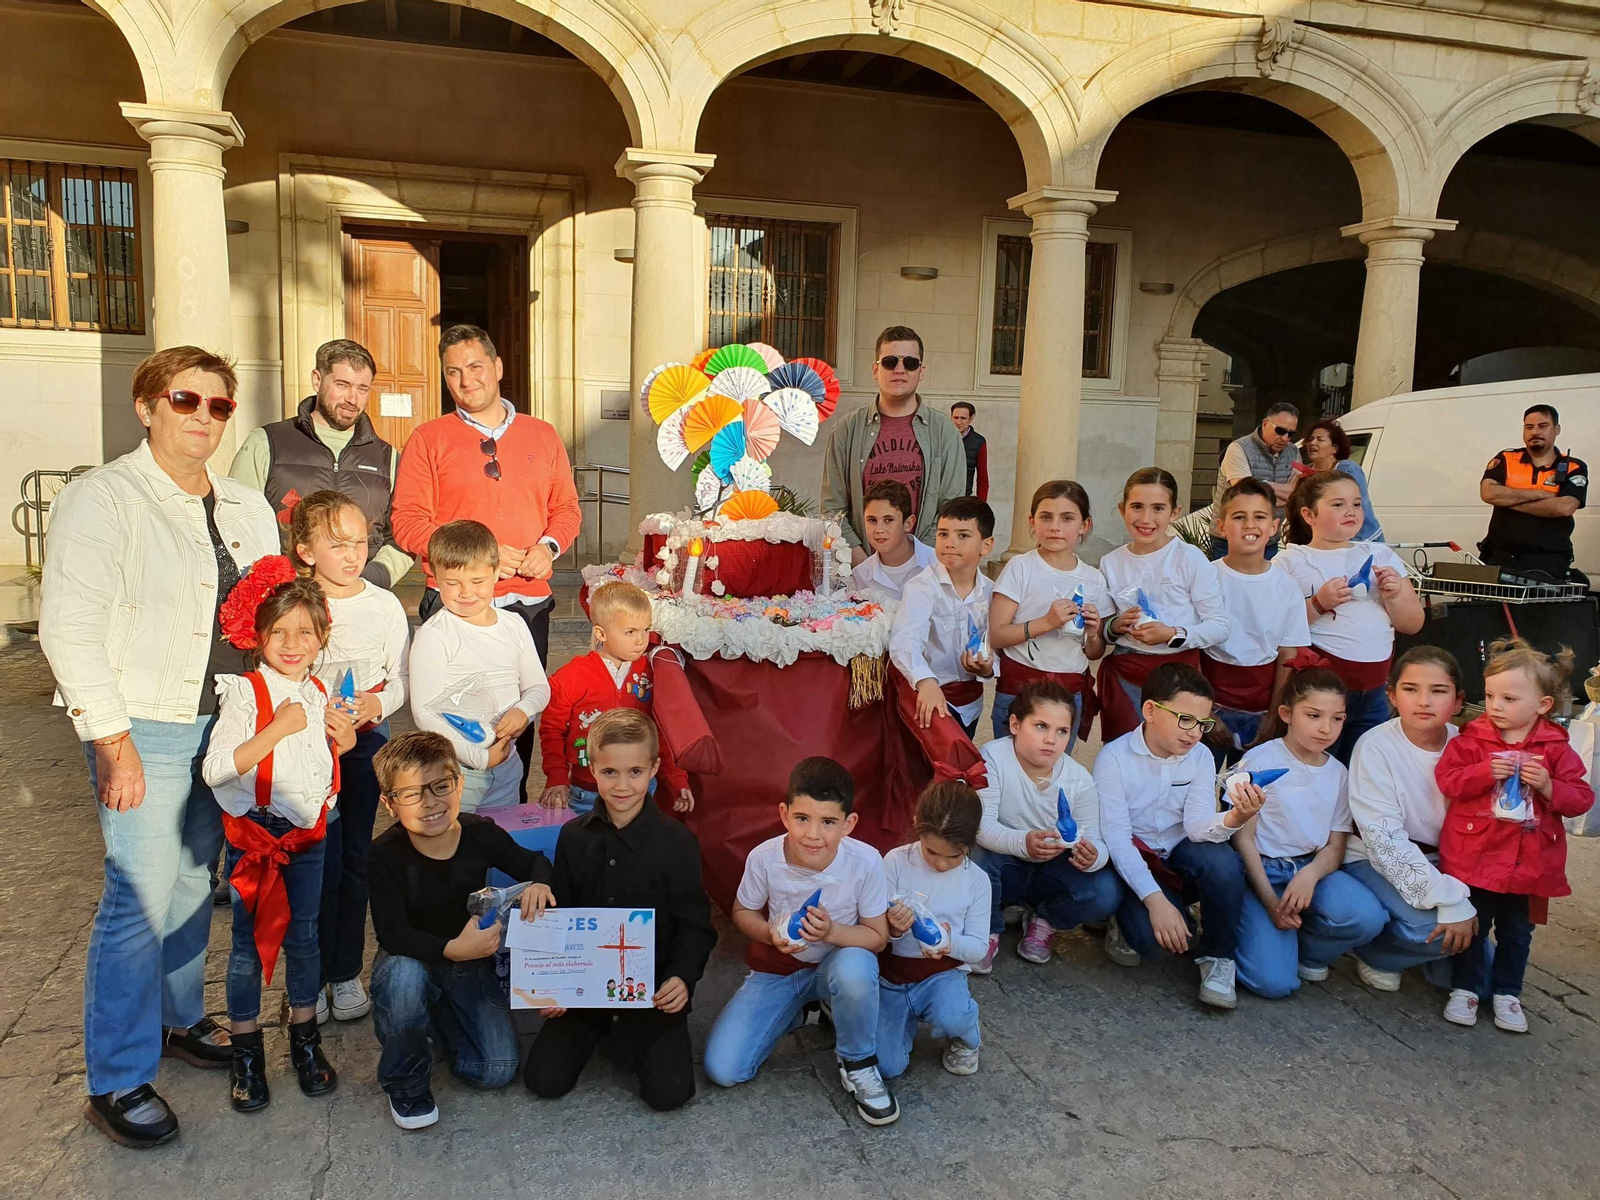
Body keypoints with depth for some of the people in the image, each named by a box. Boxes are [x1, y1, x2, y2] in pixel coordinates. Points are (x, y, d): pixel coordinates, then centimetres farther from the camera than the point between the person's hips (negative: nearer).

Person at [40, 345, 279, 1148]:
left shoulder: (247, 508, 11)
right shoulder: (102, 498, -8)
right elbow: (69, 628, -13)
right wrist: (111, 739, -17)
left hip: (227, 723, 6)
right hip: (144, 727, -6)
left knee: (193, 881, 15)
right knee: (141, 895, -6)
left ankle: (179, 1020, 33)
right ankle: (117, 1083, 8)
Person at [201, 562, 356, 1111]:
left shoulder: (318, 692, 4)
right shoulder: (245, 692, -14)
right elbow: (215, 770, -24)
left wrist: (343, 743, -2)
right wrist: (278, 728, -27)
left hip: (309, 833, 5)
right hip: (255, 835, -5)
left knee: (303, 938, 12)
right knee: (250, 944, 6)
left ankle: (305, 1040, 27)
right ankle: (246, 1053, 21)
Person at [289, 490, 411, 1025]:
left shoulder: (385, 605, 1)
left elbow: (400, 678, 5)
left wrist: (377, 704, -15)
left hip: (366, 740, 2)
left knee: (355, 857, 8)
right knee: (320, 861, -3)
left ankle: (346, 973, 21)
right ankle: (309, 977, 13)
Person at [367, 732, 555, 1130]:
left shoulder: (481, 834, -17)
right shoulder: (385, 853, -23)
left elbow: (532, 861, -1)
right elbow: (391, 934, -28)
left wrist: (538, 883, -26)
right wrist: (451, 949, -45)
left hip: (471, 963, 2)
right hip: (412, 960, -2)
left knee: (498, 1070, -10)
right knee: (403, 974, -39)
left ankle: (437, 1018, 22)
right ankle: (404, 1082, -10)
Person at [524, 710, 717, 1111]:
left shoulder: (676, 840, -9)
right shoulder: (573, 837, 0)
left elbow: (693, 923, -5)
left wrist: (682, 976, -22)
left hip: (653, 986, -2)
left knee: (669, 1091, -13)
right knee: (544, 1079, -7)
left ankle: (632, 1032, 18)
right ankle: (601, 1027, 22)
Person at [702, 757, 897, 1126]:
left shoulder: (865, 862, -24)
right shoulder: (763, 858, -22)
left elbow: (878, 936, -12)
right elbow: (742, 912, -2)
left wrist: (832, 932, -31)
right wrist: (770, 933, -23)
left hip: (836, 966, -1)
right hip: (775, 970, 2)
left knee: (856, 966, -40)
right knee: (721, 1070, -13)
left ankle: (858, 1064, -9)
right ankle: (794, 1012, 16)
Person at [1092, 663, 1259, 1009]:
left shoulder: (1199, 756, -4)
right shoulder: (1115, 758, -17)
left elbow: (1197, 826, -15)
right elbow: (1116, 838, -20)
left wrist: (1233, 819, -38)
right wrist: (1156, 900, -30)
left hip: (1179, 857, 4)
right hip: (1131, 864, -4)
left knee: (1224, 863, -30)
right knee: (1160, 936, -31)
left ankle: (1216, 957, -6)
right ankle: (1125, 920, 7)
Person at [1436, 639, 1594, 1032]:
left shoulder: (1556, 749, -3)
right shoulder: (1473, 738, -6)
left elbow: (1581, 798, -3)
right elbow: (1446, 778, -13)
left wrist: (1549, 787, -21)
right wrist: (1485, 772, -27)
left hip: (1529, 862, 2)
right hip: (1475, 855, -1)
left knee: (1517, 932, 16)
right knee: (1472, 926, 11)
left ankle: (1506, 992, 32)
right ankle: (1465, 988, 25)